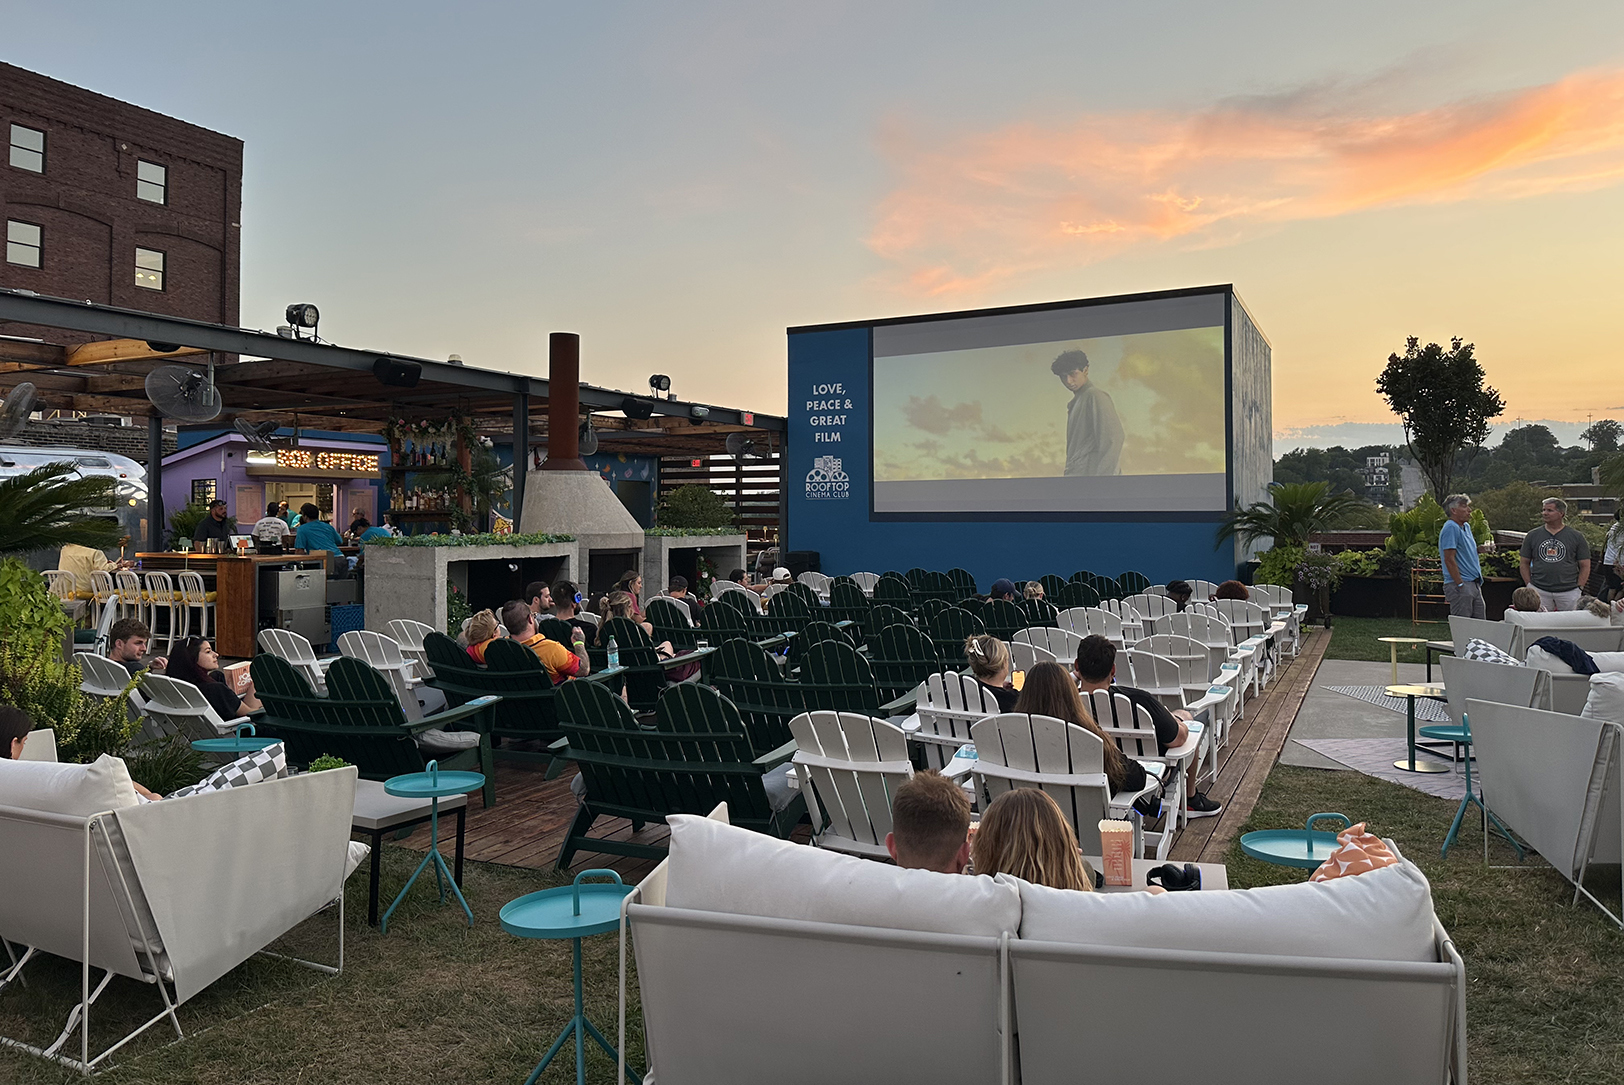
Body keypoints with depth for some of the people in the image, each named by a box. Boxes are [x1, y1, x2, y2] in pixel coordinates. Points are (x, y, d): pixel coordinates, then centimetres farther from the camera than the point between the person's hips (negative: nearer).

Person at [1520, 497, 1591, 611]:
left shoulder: (1576, 537, 6)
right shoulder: (1532, 536, 8)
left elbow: (1585, 566, 7)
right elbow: (1524, 563, 11)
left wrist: (1579, 588, -1)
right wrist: (1529, 585, 2)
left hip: (1568, 592, 0)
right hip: (1539, 591, 1)